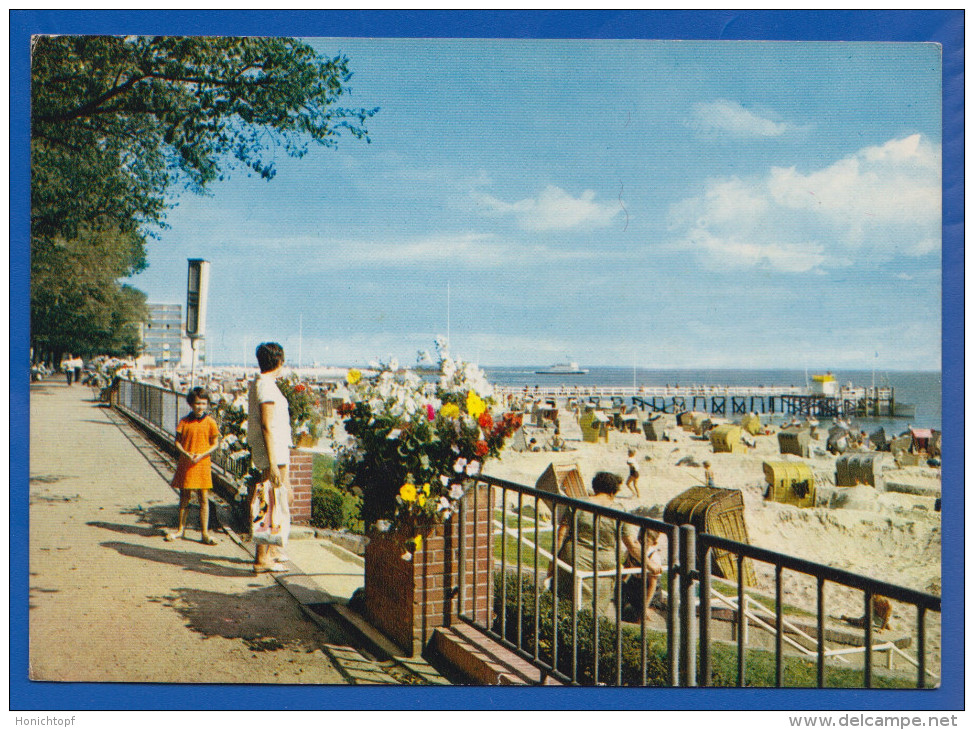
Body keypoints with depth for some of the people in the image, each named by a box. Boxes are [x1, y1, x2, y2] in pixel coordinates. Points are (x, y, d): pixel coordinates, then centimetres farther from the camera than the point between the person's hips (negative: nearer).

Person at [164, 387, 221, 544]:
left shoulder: (210, 422, -2)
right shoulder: (184, 421, 1)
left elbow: (215, 444, 1)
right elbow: (177, 441, 3)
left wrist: (202, 455, -13)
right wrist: (186, 454, -14)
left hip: (202, 464, -1)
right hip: (185, 463, 1)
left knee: (203, 498, 0)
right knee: (184, 497, 11)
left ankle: (205, 533, 6)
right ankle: (181, 529, 27)